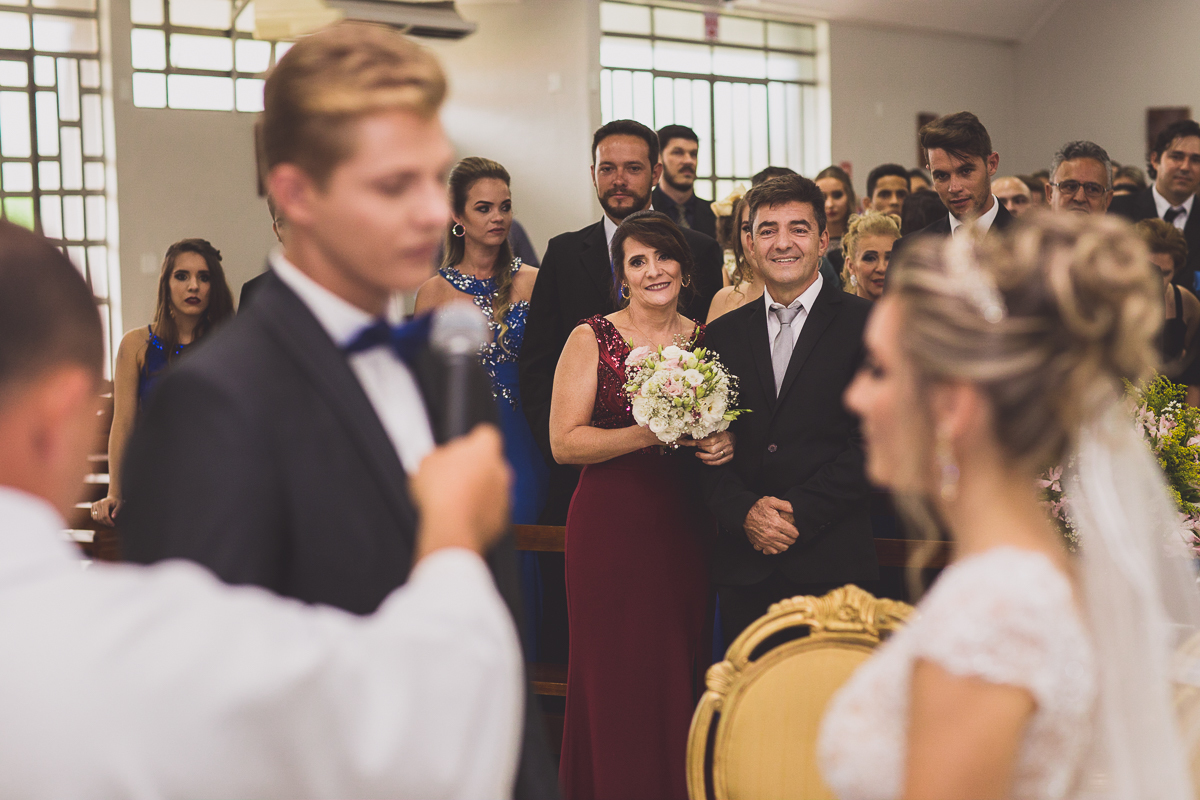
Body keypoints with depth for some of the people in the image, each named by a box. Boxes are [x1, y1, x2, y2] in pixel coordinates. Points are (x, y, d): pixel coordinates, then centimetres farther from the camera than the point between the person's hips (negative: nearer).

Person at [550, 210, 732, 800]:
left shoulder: (704, 339, 8)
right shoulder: (593, 338, -2)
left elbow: (725, 429, 20)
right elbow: (564, 441, -9)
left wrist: (722, 445, -3)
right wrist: (650, 433, -19)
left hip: (685, 527, 3)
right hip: (611, 526, -3)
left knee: (680, 673, 5)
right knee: (616, 678, -1)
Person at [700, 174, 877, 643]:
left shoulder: (869, 325, 0)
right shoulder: (723, 334, 12)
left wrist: (801, 513, -14)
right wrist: (744, 512, -10)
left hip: (832, 565, -3)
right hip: (743, 566, 3)